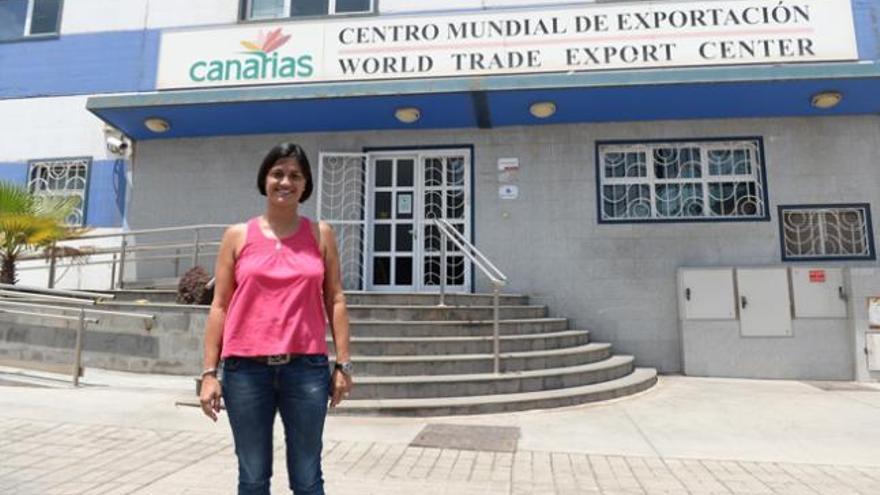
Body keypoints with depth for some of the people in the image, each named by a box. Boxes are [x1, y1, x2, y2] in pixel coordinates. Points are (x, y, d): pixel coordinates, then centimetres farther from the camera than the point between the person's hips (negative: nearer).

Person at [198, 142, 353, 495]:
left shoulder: (320, 234, 7)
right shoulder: (238, 236, 6)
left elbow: (335, 301, 6)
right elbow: (220, 306, 6)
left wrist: (343, 364, 1)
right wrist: (209, 372, 1)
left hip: (306, 367, 0)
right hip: (246, 369, 0)